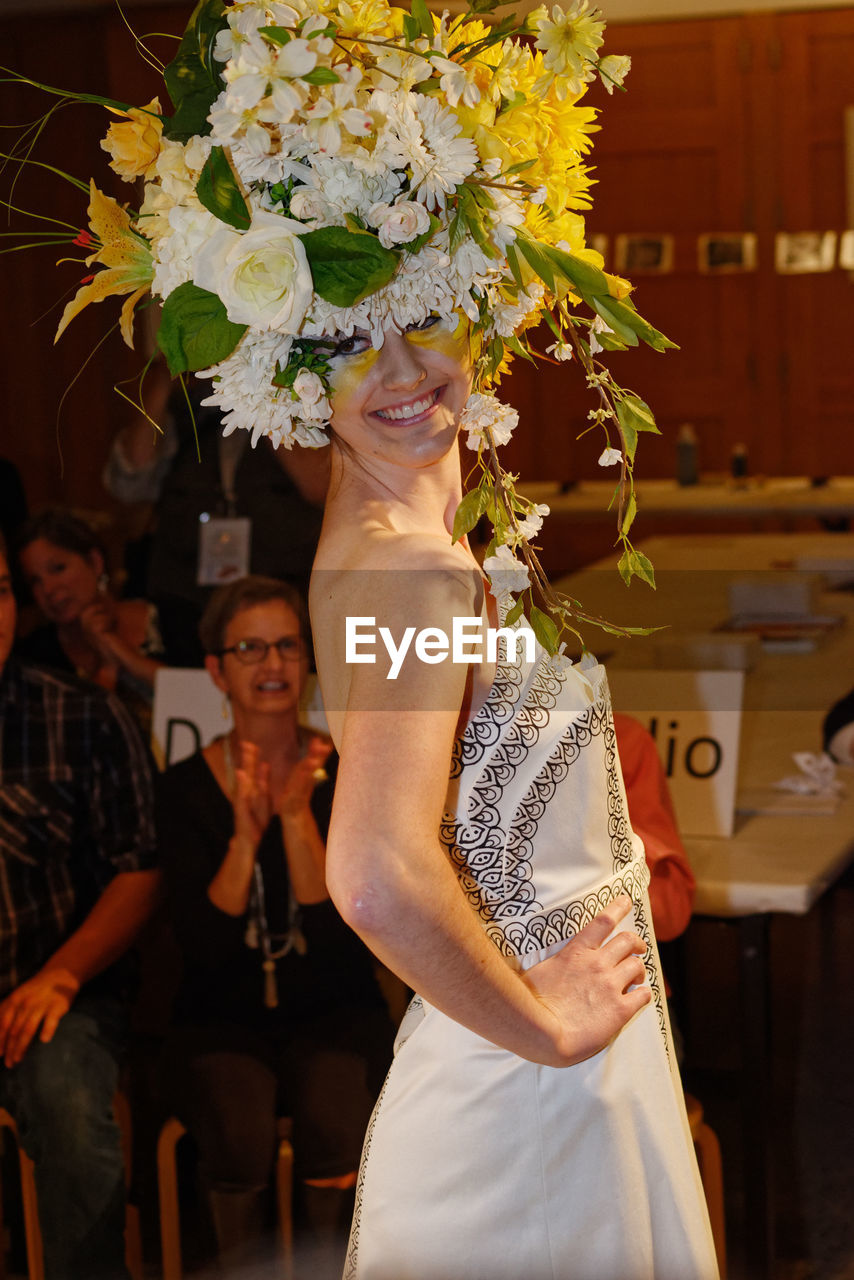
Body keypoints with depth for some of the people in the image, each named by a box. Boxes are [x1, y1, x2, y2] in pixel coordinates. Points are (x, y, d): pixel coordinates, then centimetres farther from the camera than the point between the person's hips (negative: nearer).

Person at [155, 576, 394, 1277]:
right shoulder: (186, 788, 0)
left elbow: (339, 937, -9)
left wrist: (297, 816, -20)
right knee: (241, 1133, -30)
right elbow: (206, 948, -8)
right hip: (222, 1019, 0)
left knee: (335, 1122, -31)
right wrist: (246, 832, -21)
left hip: (334, 1014, 0)